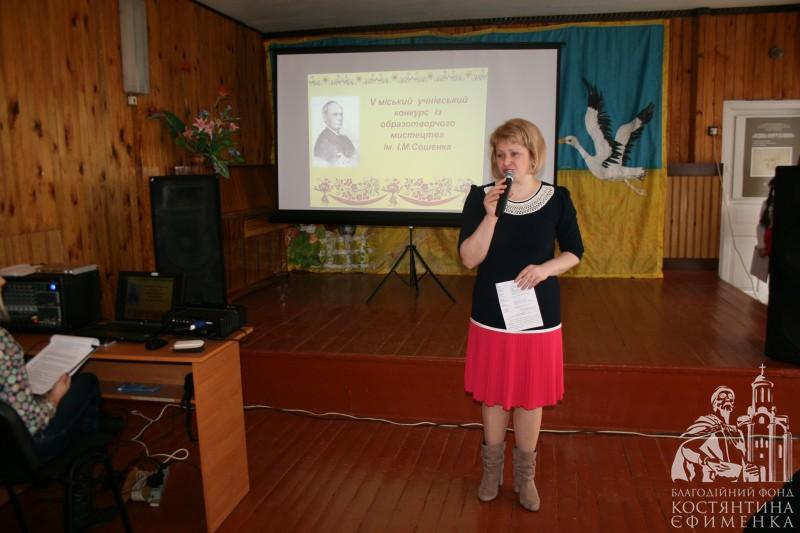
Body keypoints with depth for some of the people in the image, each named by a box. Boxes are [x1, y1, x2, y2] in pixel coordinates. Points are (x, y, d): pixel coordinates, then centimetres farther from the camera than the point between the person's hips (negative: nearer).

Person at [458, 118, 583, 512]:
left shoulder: (557, 199, -4)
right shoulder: (480, 197, -7)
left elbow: (573, 253, 4)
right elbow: (469, 259, -11)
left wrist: (545, 268, -16)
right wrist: (490, 215, -24)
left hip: (538, 317, 0)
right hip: (491, 317, 0)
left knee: (531, 398, 12)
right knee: (493, 396, 13)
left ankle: (525, 476, 33)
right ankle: (492, 471, 35)